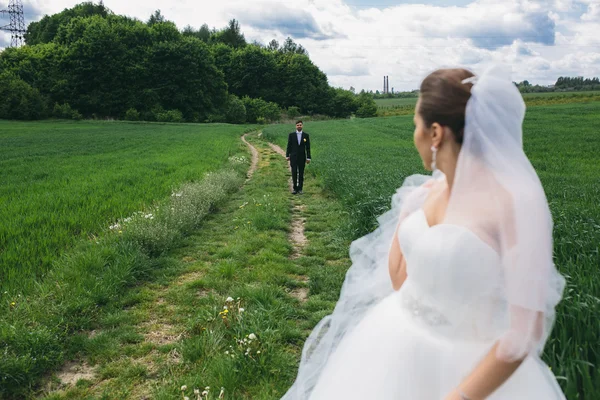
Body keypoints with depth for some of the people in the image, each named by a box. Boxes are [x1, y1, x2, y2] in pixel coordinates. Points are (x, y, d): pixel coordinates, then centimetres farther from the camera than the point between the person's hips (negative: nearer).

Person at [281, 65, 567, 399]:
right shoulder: (428, 192, -1)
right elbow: (398, 277, 9)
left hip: (468, 366, -6)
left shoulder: (517, 201, -22)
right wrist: (410, 207, 1)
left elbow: (526, 329, -20)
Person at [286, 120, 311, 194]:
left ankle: (300, 189, 12)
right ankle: (295, 188, 5)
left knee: (301, 173, 4)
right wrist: (287, 156, 1)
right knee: (294, 173, -2)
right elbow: (289, 146, 5)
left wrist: (308, 158, 0)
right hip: (293, 157, 0)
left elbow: (308, 147, 3)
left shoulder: (306, 135, 2)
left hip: (302, 157, 1)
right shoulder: (291, 135, 2)